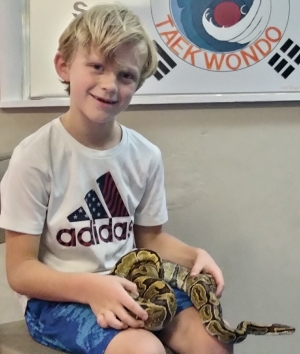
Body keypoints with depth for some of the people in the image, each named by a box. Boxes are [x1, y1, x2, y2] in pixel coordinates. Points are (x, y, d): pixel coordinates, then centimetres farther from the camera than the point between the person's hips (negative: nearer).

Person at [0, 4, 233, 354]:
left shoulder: (146, 156, -2)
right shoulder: (35, 156, -16)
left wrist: (194, 256, -8)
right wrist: (91, 287, -29)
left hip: (129, 288, 5)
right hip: (56, 296, -4)